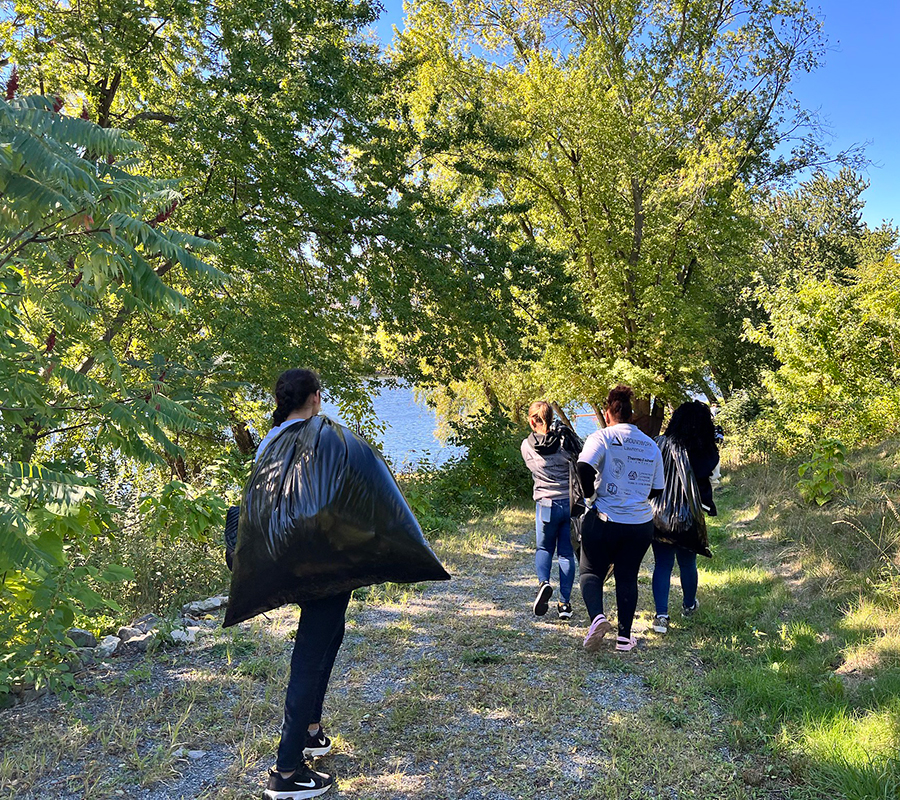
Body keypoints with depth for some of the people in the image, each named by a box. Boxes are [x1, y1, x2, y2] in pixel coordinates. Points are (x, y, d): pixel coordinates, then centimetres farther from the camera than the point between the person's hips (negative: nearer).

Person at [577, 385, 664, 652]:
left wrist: (589, 492, -9)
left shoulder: (602, 437, -8)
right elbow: (656, 490, 13)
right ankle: (625, 636, 15)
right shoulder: (651, 445, 8)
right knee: (627, 577, 16)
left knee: (591, 572, 11)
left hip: (605, 520, -4)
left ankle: (597, 616, -14)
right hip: (641, 523, 4)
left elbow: (584, 465, -26)